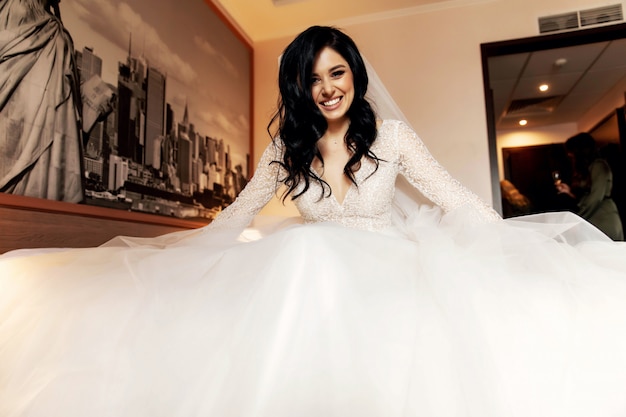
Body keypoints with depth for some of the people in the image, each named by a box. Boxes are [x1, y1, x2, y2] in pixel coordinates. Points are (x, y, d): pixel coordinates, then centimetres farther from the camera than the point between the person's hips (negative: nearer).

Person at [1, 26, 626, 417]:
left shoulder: (390, 136, 1)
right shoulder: (287, 147, 6)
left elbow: (454, 200, 2)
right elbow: (236, 216, 12)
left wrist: (521, 249, -5)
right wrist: (178, 256, 9)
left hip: (386, 274, -1)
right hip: (307, 276, 2)